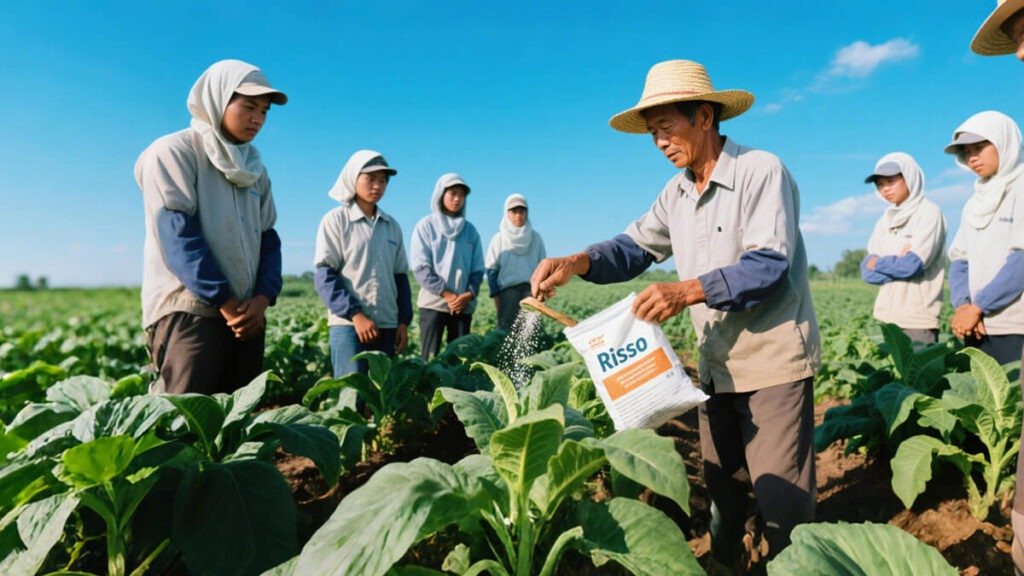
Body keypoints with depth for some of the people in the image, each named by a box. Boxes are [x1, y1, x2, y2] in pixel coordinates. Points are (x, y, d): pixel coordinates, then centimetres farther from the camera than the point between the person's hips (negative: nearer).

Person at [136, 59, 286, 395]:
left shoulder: (255, 170, 18)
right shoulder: (175, 152, -2)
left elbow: (268, 238, 12)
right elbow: (178, 234, -12)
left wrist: (263, 297, -6)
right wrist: (225, 301, -16)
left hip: (246, 314, 7)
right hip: (188, 312, -6)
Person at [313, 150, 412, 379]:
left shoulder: (392, 226, 12)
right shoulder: (336, 220, 0)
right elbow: (324, 276, -6)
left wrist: (403, 321, 6)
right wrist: (354, 314, -16)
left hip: (387, 324, 5)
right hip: (348, 323, -4)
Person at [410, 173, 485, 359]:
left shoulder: (470, 230, 11)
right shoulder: (426, 226, 1)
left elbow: (478, 269, 10)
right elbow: (420, 267, -6)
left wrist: (469, 294, -8)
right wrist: (446, 294, -13)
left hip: (464, 305, 3)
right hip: (433, 303, -3)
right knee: (430, 359, -5)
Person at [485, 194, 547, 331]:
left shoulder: (536, 238, 9)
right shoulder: (499, 239, 5)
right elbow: (492, 269, 4)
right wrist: (496, 296, -2)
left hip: (531, 289, 1)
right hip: (507, 291, -1)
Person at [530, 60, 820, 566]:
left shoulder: (761, 171, -14)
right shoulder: (676, 192, 8)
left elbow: (769, 265, -23)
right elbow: (635, 247, 4)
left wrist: (687, 291, -35)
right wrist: (577, 262, -15)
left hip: (773, 362, -7)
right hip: (716, 366, 7)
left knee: (782, 501, 2)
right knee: (720, 489, 20)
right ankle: (722, 564, 38)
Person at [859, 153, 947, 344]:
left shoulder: (929, 212, -4)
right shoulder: (885, 220, 13)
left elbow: (912, 264, -16)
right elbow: (867, 271, 6)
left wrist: (877, 263, -1)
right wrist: (897, 262, -9)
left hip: (918, 317, -6)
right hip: (889, 316, 6)